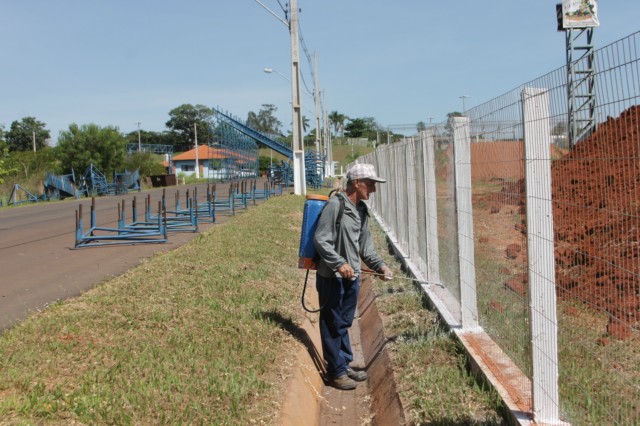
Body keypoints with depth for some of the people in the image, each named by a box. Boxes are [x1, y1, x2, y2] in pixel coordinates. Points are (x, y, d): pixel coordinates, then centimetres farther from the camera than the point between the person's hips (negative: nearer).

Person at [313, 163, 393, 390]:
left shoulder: (362, 209, 12)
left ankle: (345, 364, 32)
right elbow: (320, 240, -18)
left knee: (345, 323, 19)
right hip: (332, 278, -8)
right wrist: (339, 264, -24)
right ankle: (336, 372, 14)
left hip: (351, 277, 8)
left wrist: (380, 265, 3)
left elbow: (366, 246, 16)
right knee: (333, 325, 3)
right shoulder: (335, 205, -15)